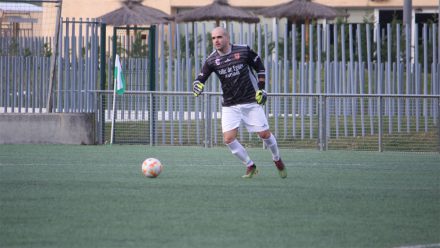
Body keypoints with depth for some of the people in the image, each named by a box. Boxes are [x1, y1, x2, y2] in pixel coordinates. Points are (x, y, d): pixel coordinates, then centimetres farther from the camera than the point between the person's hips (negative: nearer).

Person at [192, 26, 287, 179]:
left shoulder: (244, 51, -8)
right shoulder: (211, 60, -5)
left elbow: (260, 67, 5)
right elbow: (200, 79, -4)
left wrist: (261, 88, -1)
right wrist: (197, 86, -28)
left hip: (251, 102, -1)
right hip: (230, 106, 2)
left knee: (265, 134, -1)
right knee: (228, 139, -13)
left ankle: (277, 160, 28)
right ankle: (250, 166, 6)